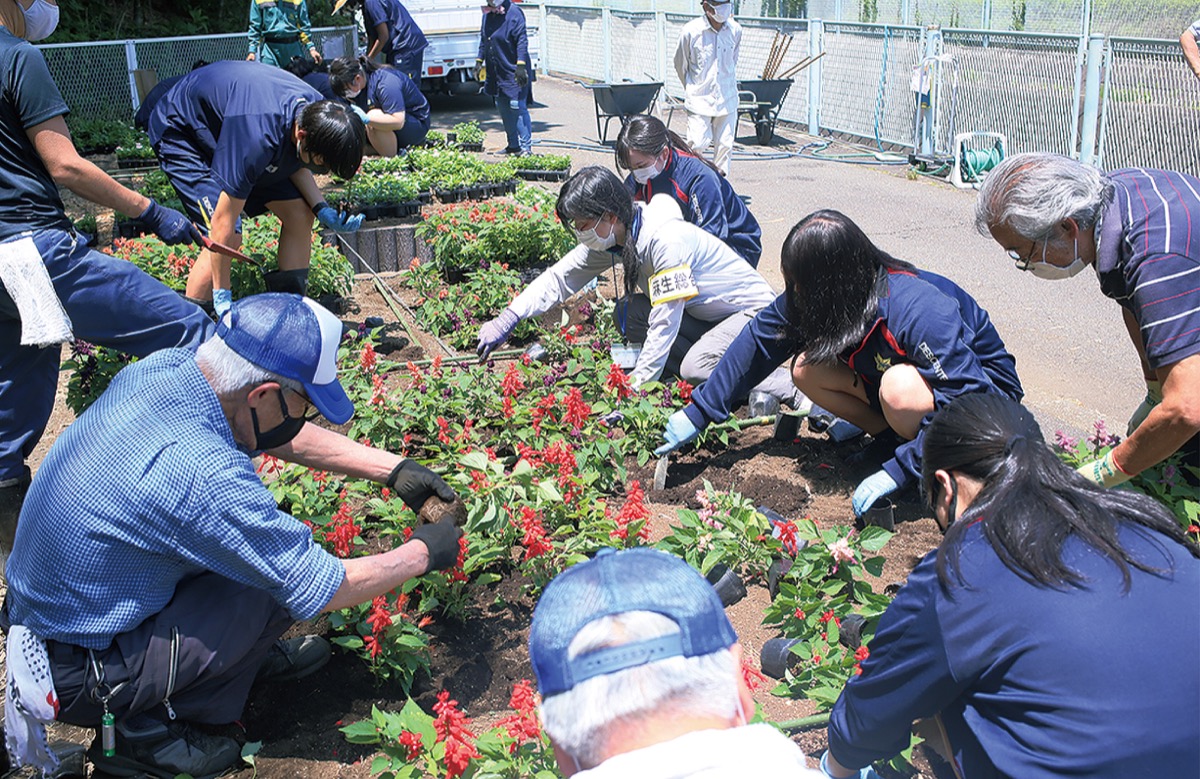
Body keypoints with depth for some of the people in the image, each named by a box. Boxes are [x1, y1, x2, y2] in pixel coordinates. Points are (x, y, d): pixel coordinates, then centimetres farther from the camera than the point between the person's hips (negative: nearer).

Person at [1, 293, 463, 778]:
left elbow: (281, 437, 7)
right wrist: (422, 554, -7)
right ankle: (150, 731, 1)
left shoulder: (158, 369, -10)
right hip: (76, 679, -8)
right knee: (284, 580, -14)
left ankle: (243, 655, 23)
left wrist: (393, 470, 6)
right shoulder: (201, 476, -34)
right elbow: (326, 591, -23)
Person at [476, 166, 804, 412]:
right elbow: (560, 277, -1)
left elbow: (664, 324, -33)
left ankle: (796, 389, -19)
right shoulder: (609, 238, -7)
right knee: (628, 313, -9)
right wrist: (508, 318, -12)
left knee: (696, 368, -32)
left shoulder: (665, 241, -33)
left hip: (752, 307, -8)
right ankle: (713, 370, -8)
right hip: (704, 314, 9)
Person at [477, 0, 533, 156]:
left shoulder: (514, 13, -12)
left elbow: (522, 41, -18)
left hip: (513, 73, -8)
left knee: (518, 108, -9)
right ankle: (513, 145, 23)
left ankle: (526, 147, -5)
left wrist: (521, 65, -25)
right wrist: (479, 61, 17)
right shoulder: (487, 14, 10)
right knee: (504, 111, 13)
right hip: (495, 73, 8)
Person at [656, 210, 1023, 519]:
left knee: (900, 387, -39)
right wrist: (699, 412, -6)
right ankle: (892, 436, 0)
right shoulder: (812, 295, -16)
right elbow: (758, 341, -5)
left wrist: (898, 470, -37)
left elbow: (965, 399, -35)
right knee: (807, 368, -13)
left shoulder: (920, 311, -36)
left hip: (984, 385, -6)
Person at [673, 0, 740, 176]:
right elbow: (680, 64, 5)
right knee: (698, 143, -10)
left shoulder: (735, 30, 0)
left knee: (725, 145, 2)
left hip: (727, 99, 3)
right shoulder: (691, 31, -11)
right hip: (699, 99, -3)